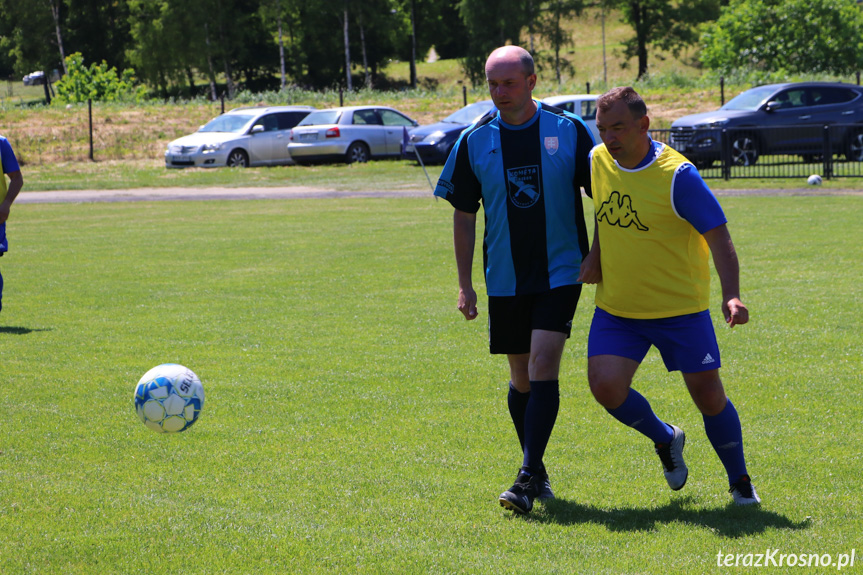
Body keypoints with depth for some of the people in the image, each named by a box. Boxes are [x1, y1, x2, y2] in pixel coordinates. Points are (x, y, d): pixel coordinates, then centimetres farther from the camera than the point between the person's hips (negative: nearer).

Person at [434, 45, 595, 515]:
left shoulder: (569, 130, -4)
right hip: (505, 278, 3)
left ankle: (528, 477, -17)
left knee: (543, 364, -16)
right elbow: (464, 214, 8)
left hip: (560, 270, -3)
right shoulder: (474, 141, 1)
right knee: (521, 377, 10)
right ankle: (537, 472, 26)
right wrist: (464, 283, 4)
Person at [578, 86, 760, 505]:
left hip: (680, 309, -4)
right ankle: (664, 439, 16)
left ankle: (740, 481, 20)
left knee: (708, 396, -4)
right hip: (616, 308, 4)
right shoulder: (598, 160, 0)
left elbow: (718, 237, -17)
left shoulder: (677, 175, -18)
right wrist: (595, 255, 9)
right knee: (605, 385, -14)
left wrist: (731, 295, -30)